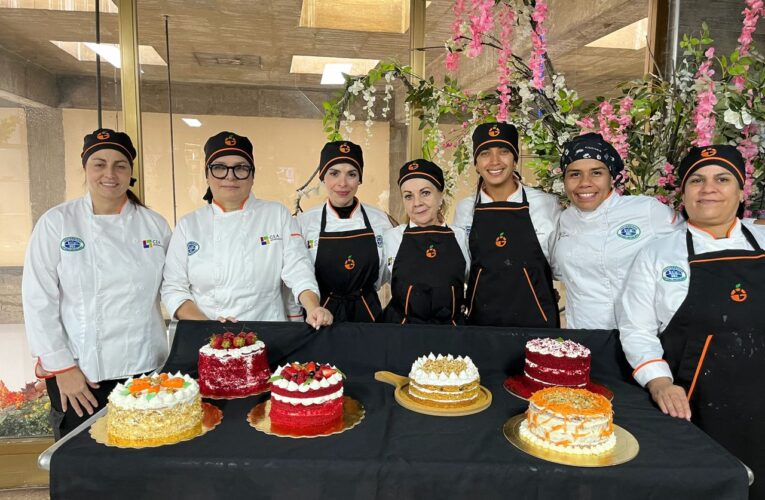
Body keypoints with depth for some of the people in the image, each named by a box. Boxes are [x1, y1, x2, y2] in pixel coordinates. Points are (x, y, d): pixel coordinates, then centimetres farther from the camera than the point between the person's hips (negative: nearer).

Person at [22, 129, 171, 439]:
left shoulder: (155, 224, 3)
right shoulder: (56, 223, -3)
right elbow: (39, 301, -5)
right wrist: (62, 367, -7)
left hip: (146, 368, 2)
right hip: (79, 373, -2)